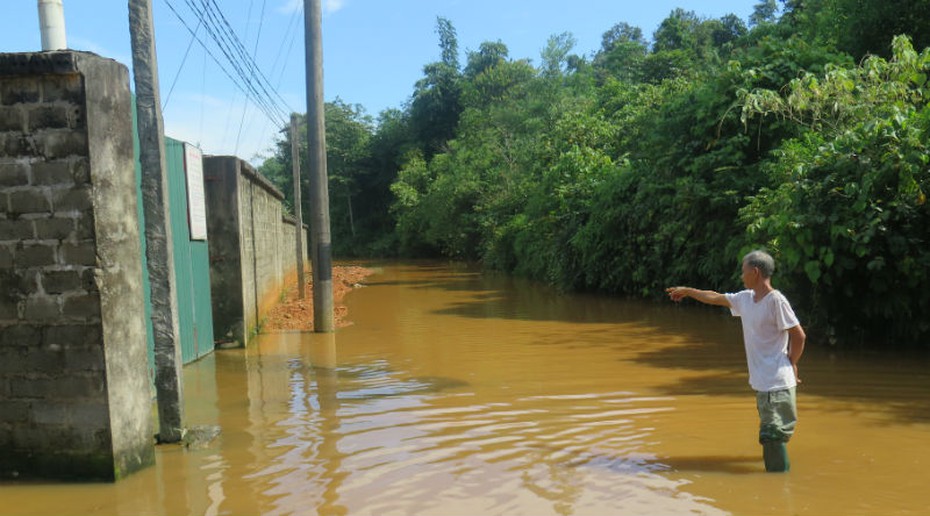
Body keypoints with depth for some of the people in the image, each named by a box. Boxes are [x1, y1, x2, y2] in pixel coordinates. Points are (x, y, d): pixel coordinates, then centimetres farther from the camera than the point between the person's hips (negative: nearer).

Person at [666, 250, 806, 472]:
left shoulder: (776, 300, -15)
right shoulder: (745, 298, 10)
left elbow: (799, 335, -13)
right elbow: (716, 298, 25)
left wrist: (791, 364, -4)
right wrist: (687, 291, 33)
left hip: (777, 383, -8)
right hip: (761, 381, 8)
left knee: (772, 436, -8)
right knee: (769, 436, 16)